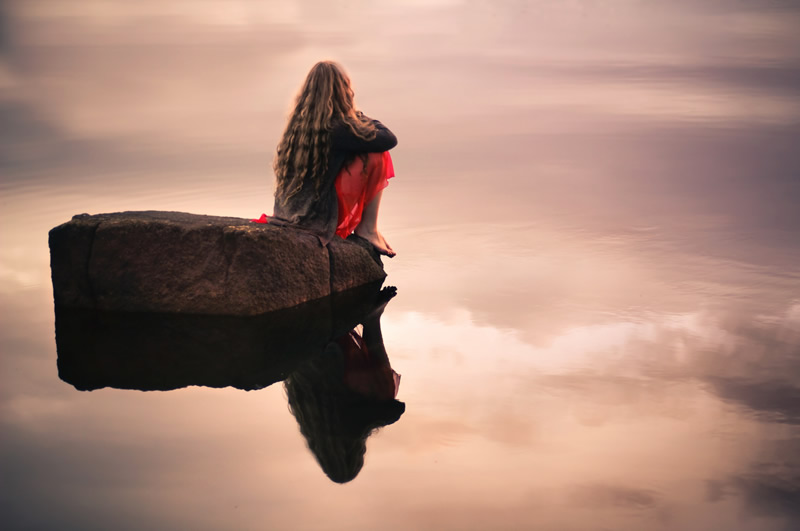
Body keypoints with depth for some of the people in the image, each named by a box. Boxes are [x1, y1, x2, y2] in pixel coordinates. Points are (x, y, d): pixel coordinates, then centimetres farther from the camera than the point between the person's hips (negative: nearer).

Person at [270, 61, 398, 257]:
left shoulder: (298, 123, 4)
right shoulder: (338, 128, -17)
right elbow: (390, 139, -10)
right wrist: (361, 117, 6)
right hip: (320, 217, -8)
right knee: (377, 156, -5)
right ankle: (368, 229, 3)